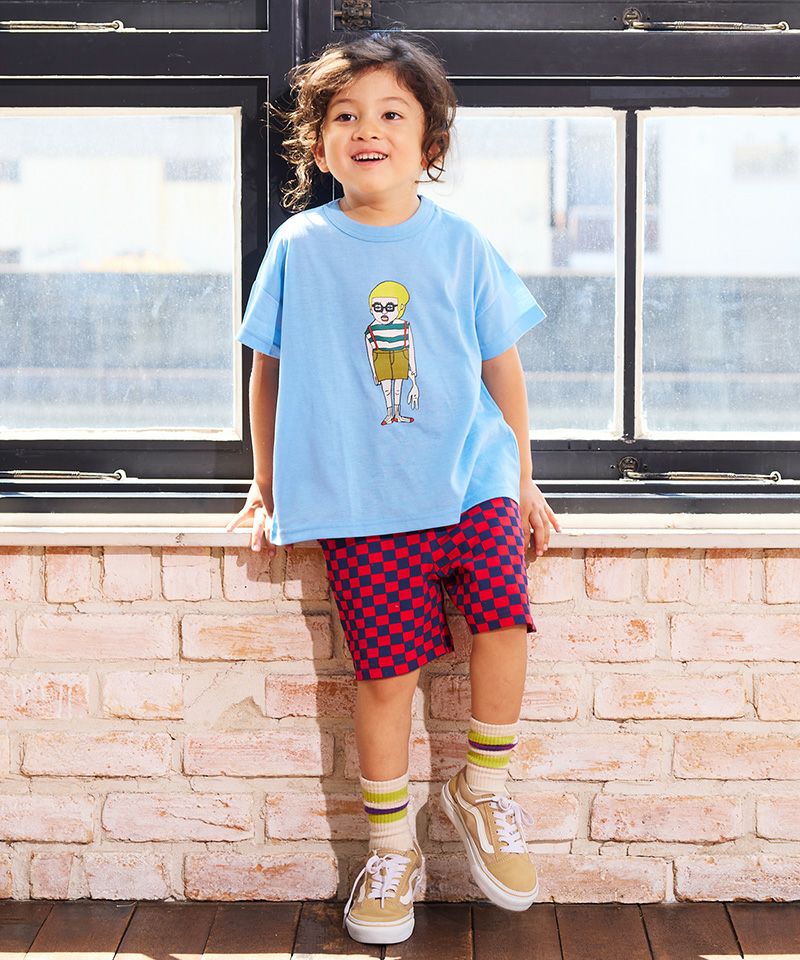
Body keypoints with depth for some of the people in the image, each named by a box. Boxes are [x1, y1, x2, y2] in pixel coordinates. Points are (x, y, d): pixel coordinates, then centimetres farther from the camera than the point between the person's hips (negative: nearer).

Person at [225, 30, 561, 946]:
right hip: (360, 500, -1)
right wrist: (267, 483, 12)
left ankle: (483, 787, 6)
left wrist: (521, 480, 11)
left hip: (469, 478, 1)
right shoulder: (300, 247, 1)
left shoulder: (459, 244, 3)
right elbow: (269, 368, 11)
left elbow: (502, 365, 10)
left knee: (502, 611, -19)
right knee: (385, 667, -1)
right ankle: (390, 849, 17)